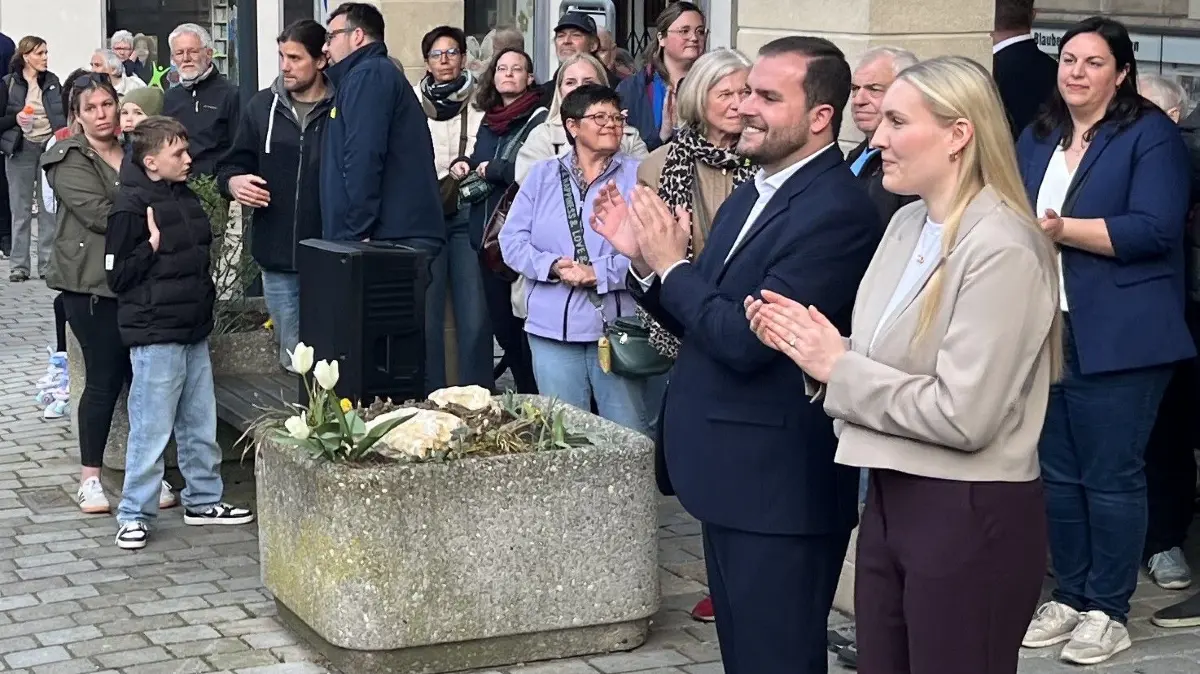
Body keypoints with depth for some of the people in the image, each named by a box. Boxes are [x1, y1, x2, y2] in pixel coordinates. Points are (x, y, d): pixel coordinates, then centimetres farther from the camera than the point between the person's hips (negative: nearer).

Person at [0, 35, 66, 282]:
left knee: (50, 208, 1)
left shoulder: (53, 82, 8)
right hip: (21, 150, -2)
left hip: (50, 147, 2)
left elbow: (64, 115, 13)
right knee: (21, 209, 2)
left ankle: (48, 263, 6)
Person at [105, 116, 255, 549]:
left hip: (194, 330, 8)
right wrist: (153, 247, -22)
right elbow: (118, 276, -13)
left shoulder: (185, 198, 12)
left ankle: (203, 500, 28)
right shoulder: (131, 206, -14)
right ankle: (134, 515, 6)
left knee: (201, 424, 15)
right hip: (155, 335, -8)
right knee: (152, 429, -3)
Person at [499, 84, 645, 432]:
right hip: (554, 327, 3)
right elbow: (512, 239, 5)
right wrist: (552, 266, -12)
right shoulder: (542, 175, 12)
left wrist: (599, 273, -17)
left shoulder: (637, 176, 3)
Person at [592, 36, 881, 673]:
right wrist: (643, 258, 1)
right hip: (734, 475, 9)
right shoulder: (748, 197, 11)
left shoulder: (836, 211, -19)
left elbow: (746, 339, -25)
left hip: (778, 484, -9)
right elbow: (702, 323, 16)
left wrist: (672, 264, -11)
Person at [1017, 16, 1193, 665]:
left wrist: (1062, 230, -20)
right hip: (1045, 332, 6)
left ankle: (1108, 611, 11)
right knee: (1058, 473, 12)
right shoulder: (1037, 137, 14)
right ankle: (1069, 596, 25)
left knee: (1110, 475, 0)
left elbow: (1153, 229, -17)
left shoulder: (1150, 134, -6)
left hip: (1116, 338, -6)